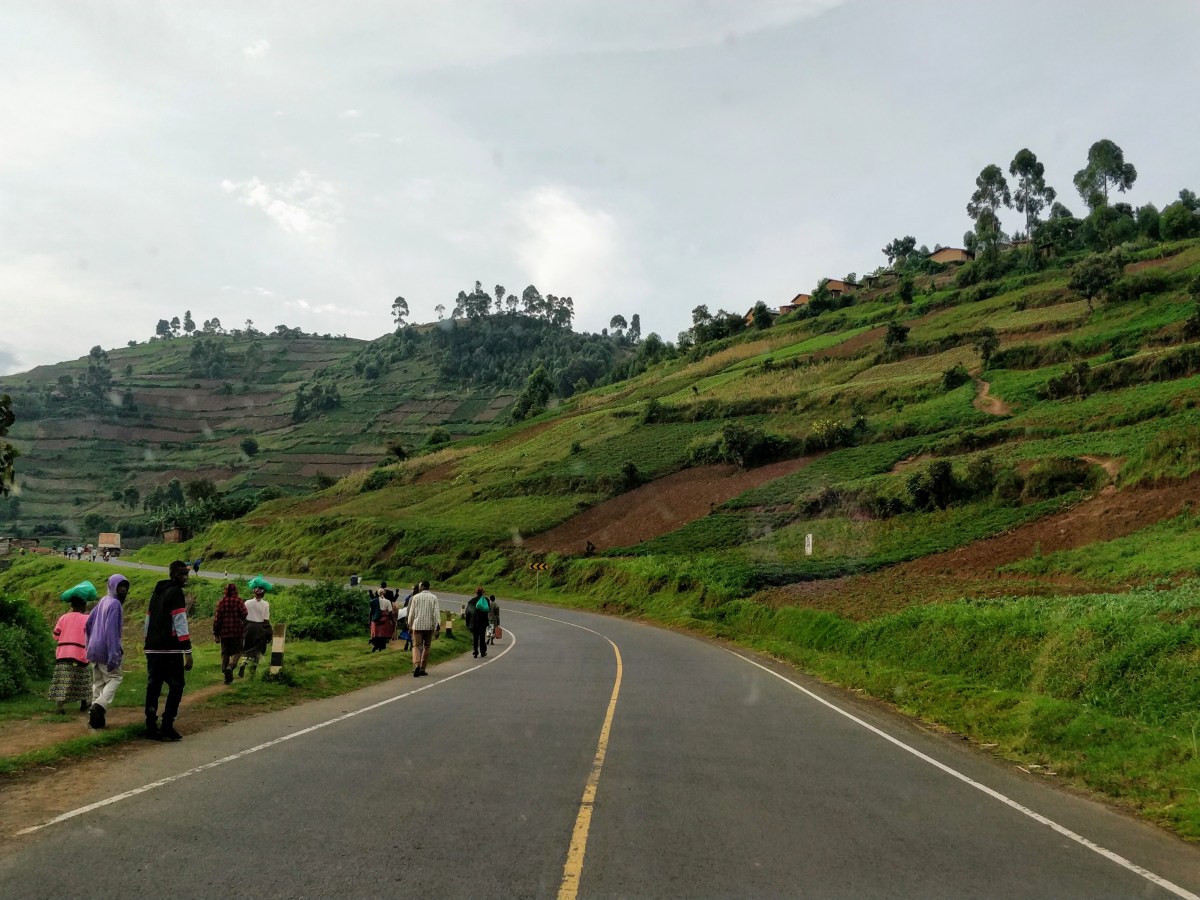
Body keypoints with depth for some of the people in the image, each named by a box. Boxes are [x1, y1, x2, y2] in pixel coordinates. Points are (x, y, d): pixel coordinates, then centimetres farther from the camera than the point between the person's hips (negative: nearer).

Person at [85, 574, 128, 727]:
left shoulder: (103, 601, 10)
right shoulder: (115, 604, -15)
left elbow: (89, 622, 17)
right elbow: (111, 631, -22)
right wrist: (114, 655, -23)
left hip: (94, 650, 8)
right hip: (106, 649, -8)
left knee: (98, 682, 12)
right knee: (115, 677, 2)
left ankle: (96, 716, 12)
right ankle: (100, 705, -17)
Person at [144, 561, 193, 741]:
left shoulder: (157, 592, 20)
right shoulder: (176, 593, -8)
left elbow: (148, 621, 24)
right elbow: (180, 623, -15)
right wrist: (188, 652, -15)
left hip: (152, 649, 8)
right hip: (170, 650, -8)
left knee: (153, 687, 11)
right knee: (176, 686, -3)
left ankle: (151, 727, 13)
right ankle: (167, 727, -7)